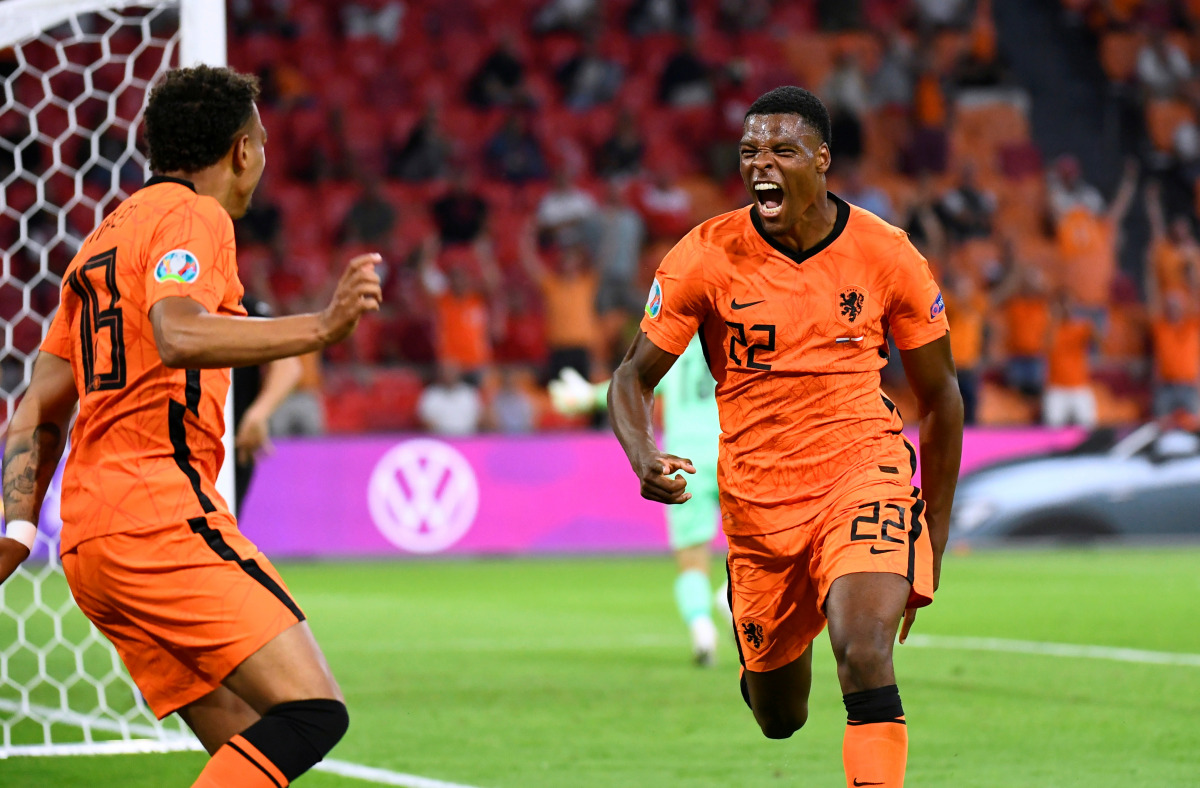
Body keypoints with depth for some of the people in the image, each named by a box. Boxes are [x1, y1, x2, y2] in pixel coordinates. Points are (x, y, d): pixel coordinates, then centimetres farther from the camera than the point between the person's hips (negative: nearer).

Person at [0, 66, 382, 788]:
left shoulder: (103, 241, 27)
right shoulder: (192, 215, -1)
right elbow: (177, 336, -22)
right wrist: (322, 327, -26)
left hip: (89, 537, 9)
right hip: (161, 512, -9)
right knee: (314, 713, -16)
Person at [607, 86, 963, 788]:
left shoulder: (887, 255, -6)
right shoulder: (705, 257, -8)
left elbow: (940, 398, 6)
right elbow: (634, 378, 0)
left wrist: (935, 543, 6)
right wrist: (643, 457, -23)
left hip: (863, 474, -1)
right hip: (758, 497, 2)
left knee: (864, 655, -28)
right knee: (779, 719, 14)